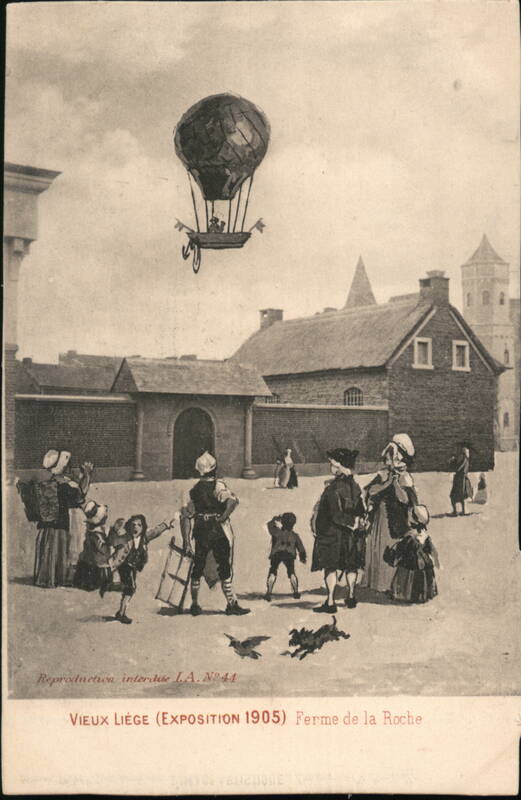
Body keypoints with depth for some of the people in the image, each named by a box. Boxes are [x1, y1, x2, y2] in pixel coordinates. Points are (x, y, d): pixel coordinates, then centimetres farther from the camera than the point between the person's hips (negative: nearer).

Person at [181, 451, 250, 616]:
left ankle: (195, 605, 20)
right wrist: (223, 518, -17)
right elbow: (233, 501, -28)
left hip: (200, 535, 4)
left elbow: (185, 516, 5)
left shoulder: (194, 490, 6)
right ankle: (231, 604, 3)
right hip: (219, 534, -4)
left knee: (197, 569, 13)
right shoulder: (218, 486, -8)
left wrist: (186, 541, 7)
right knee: (224, 570, 2)